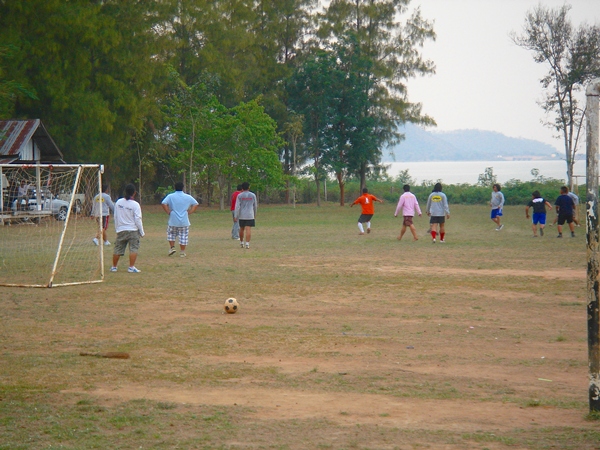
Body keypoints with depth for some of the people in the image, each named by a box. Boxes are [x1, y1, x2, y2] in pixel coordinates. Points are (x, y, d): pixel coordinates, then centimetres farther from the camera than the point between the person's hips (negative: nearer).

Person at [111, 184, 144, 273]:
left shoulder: (118, 202, 1)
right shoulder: (135, 204, -11)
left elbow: (115, 216, 8)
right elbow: (138, 219, -10)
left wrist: (117, 228, 19)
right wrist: (141, 232, -1)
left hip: (121, 230, 4)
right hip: (133, 230, -4)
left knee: (118, 249, 13)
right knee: (133, 248, -4)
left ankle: (114, 267, 23)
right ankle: (131, 267, -12)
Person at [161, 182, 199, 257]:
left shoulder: (170, 196, -4)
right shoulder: (188, 197, 2)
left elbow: (163, 203, -15)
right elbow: (196, 204, 7)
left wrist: (168, 212, -7)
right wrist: (189, 212, 6)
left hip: (173, 221, -1)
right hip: (184, 222, 1)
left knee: (171, 234, 21)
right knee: (183, 236, 7)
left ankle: (172, 247, 9)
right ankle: (182, 252, 8)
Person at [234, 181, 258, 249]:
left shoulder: (239, 196, -2)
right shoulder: (252, 195, 2)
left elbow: (237, 206, -7)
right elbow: (255, 206, 10)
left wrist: (235, 216, -6)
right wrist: (255, 215, 24)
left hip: (241, 215, 1)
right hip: (250, 215, -1)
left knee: (241, 229, 15)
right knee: (248, 229, -5)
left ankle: (241, 243, 26)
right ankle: (247, 243, -14)